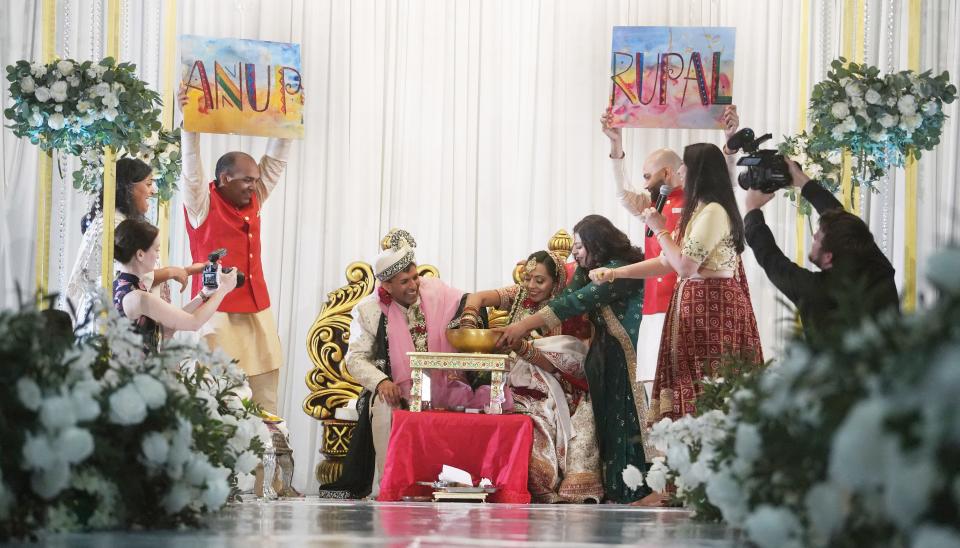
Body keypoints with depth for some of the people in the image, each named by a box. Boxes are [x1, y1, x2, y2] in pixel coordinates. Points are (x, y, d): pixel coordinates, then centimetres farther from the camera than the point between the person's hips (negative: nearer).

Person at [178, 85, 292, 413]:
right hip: (218, 314, -7)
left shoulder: (253, 201, 14)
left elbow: (275, 160, 18)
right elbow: (191, 167, -16)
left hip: (258, 312, 7)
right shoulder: (203, 204, -3)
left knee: (266, 404, 2)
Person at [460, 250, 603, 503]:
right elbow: (477, 298, -4)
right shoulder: (518, 295, 9)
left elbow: (554, 364, -13)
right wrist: (468, 324, -24)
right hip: (515, 385, 3)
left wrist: (521, 346, -28)